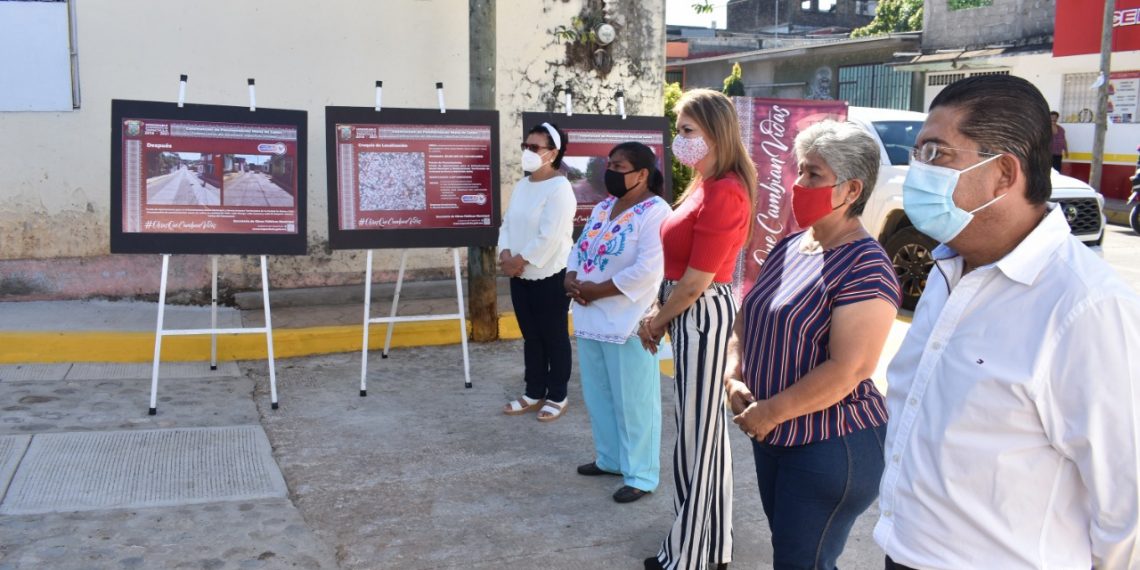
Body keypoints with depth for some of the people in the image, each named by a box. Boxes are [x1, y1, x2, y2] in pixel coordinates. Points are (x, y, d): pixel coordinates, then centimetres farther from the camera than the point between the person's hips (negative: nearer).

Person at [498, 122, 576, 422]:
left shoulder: (559, 188, -16)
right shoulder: (521, 185, 11)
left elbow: (549, 237, -22)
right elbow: (507, 223, 11)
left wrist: (521, 260, -15)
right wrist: (506, 254, -6)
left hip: (550, 277, -8)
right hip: (521, 277, 8)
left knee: (554, 338, 4)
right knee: (531, 337, 15)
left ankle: (557, 397, 16)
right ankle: (534, 394, 26)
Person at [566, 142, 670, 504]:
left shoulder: (655, 212, -15)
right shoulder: (602, 208, 13)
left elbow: (648, 269, -24)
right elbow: (579, 248, 16)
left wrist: (598, 289, -19)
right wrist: (571, 279, -5)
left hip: (628, 323, -9)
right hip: (590, 318, 9)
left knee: (633, 401, 1)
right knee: (598, 395, 18)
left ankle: (641, 475, 13)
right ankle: (610, 458, 34)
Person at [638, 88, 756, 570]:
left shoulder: (724, 194, -22)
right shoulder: (705, 186, 10)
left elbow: (696, 282, -21)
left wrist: (655, 323, -7)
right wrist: (660, 317, 10)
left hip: (702, 315, -10)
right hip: (691, 313, 10)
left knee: (697, 431, 1)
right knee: (705, 427, 17)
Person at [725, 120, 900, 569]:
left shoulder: (865, 267, -19)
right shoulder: (787, 248, 8)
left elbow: (847, 372, -25)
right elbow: (747, 321, 15)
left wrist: (771, 412, -18)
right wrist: (734, 377, -3)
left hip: (832, 446, -8)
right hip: (773, 437, 8)